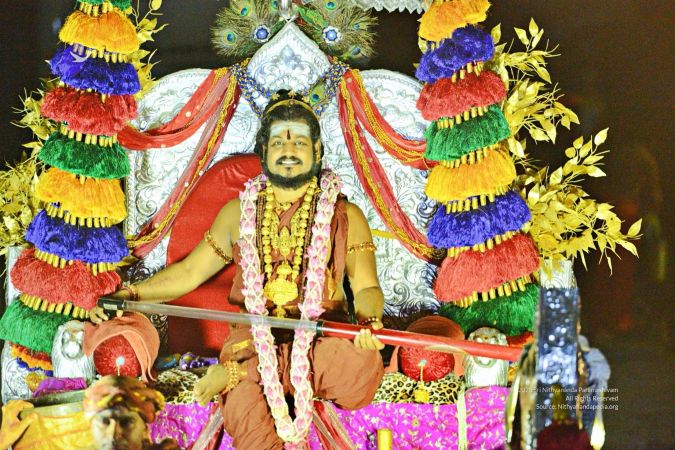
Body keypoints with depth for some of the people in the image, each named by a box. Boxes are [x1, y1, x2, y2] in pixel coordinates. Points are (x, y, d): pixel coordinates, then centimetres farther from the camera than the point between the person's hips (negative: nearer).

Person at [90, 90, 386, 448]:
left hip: (322, 337, 0)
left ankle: (235, 372, -24)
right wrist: (127, 295, 4)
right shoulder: (239, 212, 19)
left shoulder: (344, 216, 12)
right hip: (254, 337, 0)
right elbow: (189, 272, 19)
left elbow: (366, 287, 4)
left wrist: (369, 322, -20)